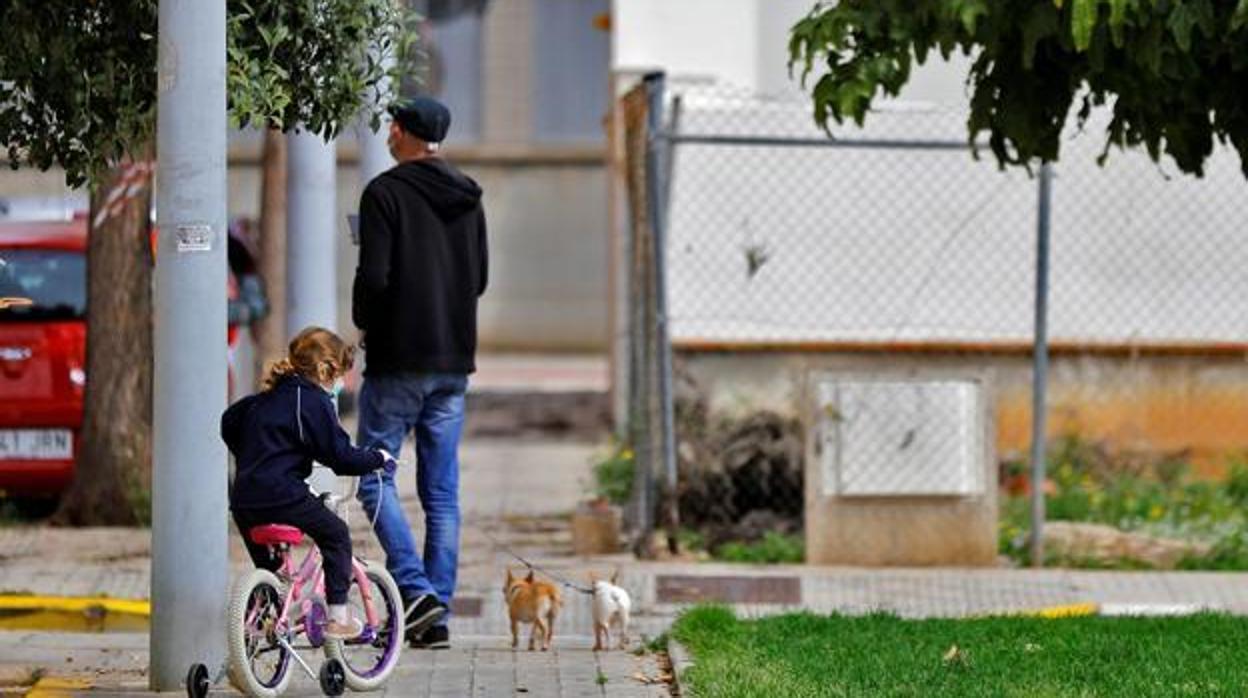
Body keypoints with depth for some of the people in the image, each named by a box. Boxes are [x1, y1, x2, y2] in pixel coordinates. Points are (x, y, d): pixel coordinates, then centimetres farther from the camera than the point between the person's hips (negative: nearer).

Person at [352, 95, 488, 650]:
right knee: (442, 491, 7)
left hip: (398, 359, -6)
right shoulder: (467, 198, 11)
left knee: (375, 478, 2)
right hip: (454, 360, 6)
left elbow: (373, 275, -16)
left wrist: (364, 324, 1)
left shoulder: (385, 193, -10)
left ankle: (416, 589, -14)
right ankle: (436, 616, 5)